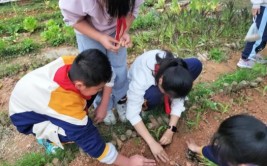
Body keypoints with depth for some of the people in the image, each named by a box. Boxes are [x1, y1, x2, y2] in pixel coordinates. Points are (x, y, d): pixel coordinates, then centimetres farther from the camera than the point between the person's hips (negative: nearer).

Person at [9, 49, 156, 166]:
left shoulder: (75, 64, -29)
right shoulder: (67, 104, -42)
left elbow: (108, 75, -8)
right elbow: (91, 143, -30)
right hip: (25, 115, -5)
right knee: (79, 133, -29)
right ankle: (47, 136, 3)